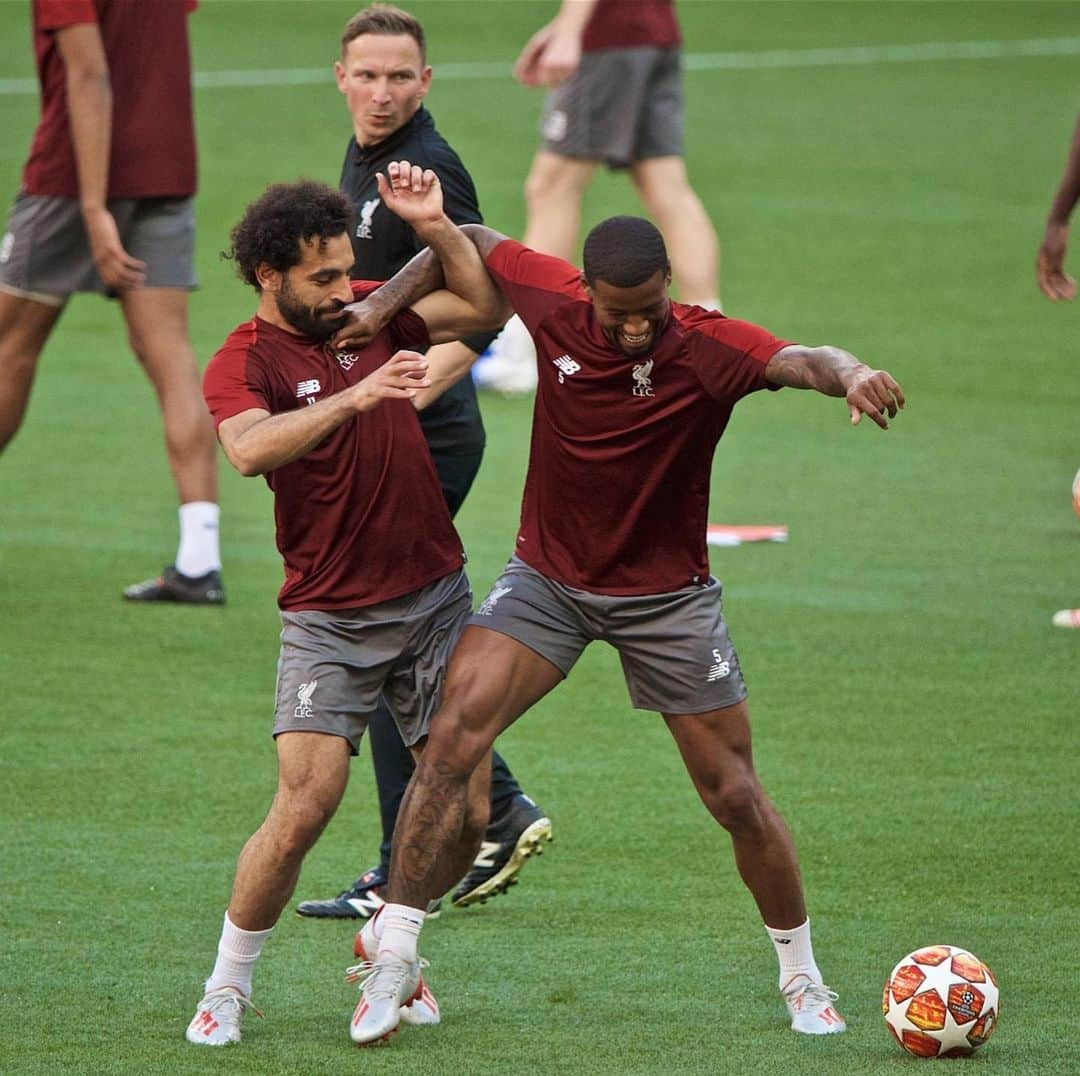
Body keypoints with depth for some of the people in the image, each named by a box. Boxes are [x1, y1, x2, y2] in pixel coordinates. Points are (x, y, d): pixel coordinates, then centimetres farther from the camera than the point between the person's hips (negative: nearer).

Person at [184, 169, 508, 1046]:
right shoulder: (243, 363, -8)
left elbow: (488, 308, 14)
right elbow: (250, 447, -30)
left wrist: (434, 225, -1)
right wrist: (357, 395, -40)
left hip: (435, 596, 5)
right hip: (329, 619, -5)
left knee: (465, 810, 0)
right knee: (304, 809, -15)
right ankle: (228, 987, 3)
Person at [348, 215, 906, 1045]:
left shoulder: (709, 349, -22)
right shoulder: (553, 300, -14)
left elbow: (803, 362, -42)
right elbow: (469, 243, 5)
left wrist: (849, 374, -64)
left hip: (665, 594, -2)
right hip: (547, 579, 2)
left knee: (736, 797, 3)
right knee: (452, 737, -18)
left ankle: (803, 976, 25)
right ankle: (393, 957, -11)